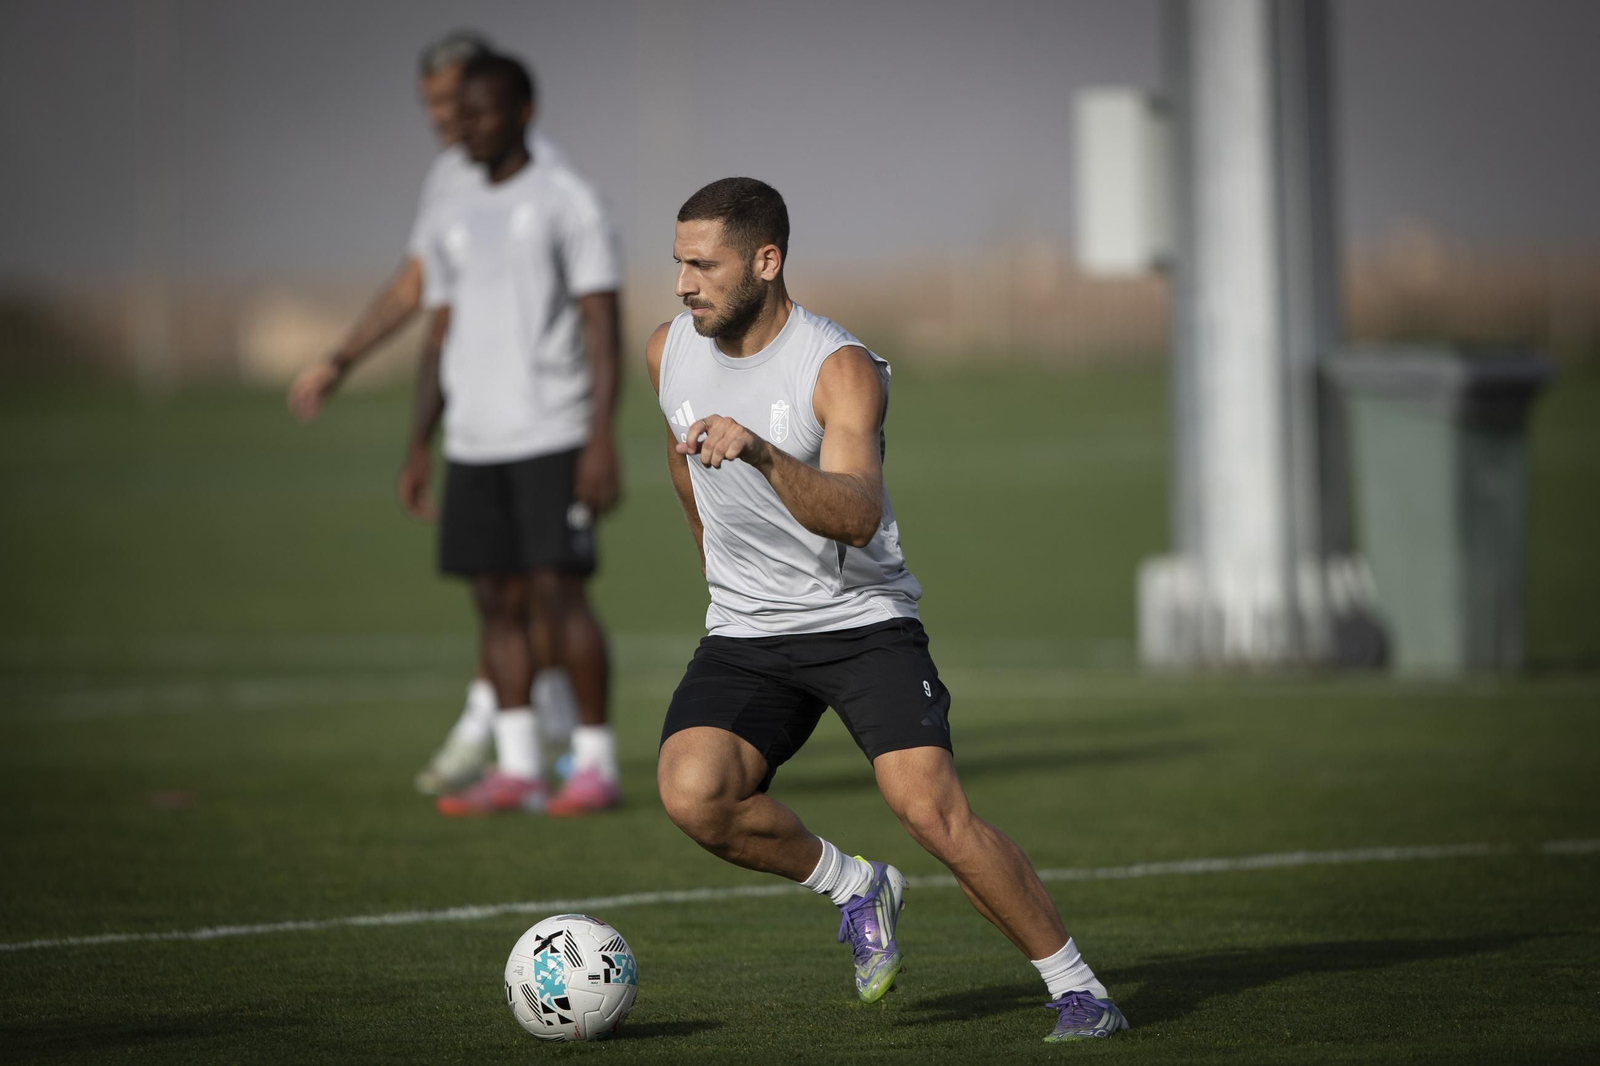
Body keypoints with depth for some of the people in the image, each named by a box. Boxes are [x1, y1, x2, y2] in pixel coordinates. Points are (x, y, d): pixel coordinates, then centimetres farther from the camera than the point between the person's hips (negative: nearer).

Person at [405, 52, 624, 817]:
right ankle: (516, 768, 8)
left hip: (551, 436, -6)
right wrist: (418, 449, 14)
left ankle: (595, 763, -3)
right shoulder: (451, 222, 16)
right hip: (474, 441, 6)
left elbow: (602, 327, -8)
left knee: (556, 591, -10)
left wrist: (602, 439, -16)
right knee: (496, 600, 4)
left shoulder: (566, 202, -3)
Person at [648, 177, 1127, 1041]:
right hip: (744, 637, 5)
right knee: (691, 792, -22)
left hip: (861, 620, -5)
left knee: (932, 809, -21)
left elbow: (858, 516, -33)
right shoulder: (668, 353, 1)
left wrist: (760, 454, -48)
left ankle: (1075, 988, -5)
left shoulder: (842, 371, -17)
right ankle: (853, 888, 4)